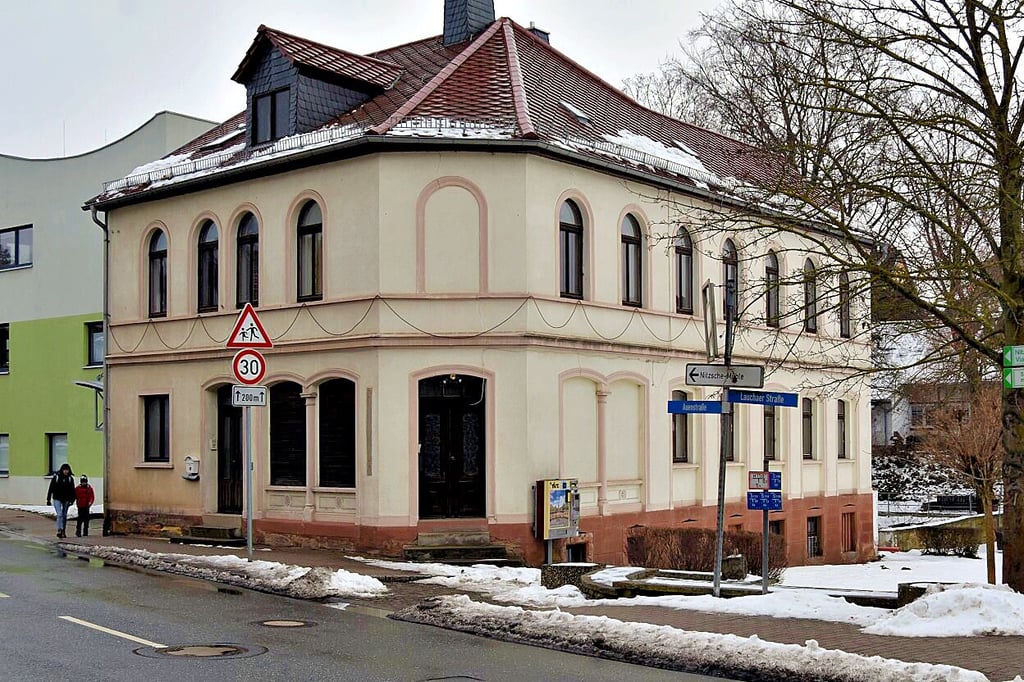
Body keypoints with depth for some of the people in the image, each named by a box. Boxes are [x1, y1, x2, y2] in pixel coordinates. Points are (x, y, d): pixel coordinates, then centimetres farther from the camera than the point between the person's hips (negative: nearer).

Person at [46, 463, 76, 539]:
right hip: (57, 499, -3)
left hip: (66, 500, 3)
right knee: (59, 514, -16)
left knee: (64, 515, 10)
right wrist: (48, 499, -2)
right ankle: (59, 530, -19)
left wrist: (72, 500, -6)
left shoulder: (70, 478, 2)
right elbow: (51, 488, -1)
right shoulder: (56, 477, -5)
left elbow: (72, 490, 3)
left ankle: (63, 532, 19)